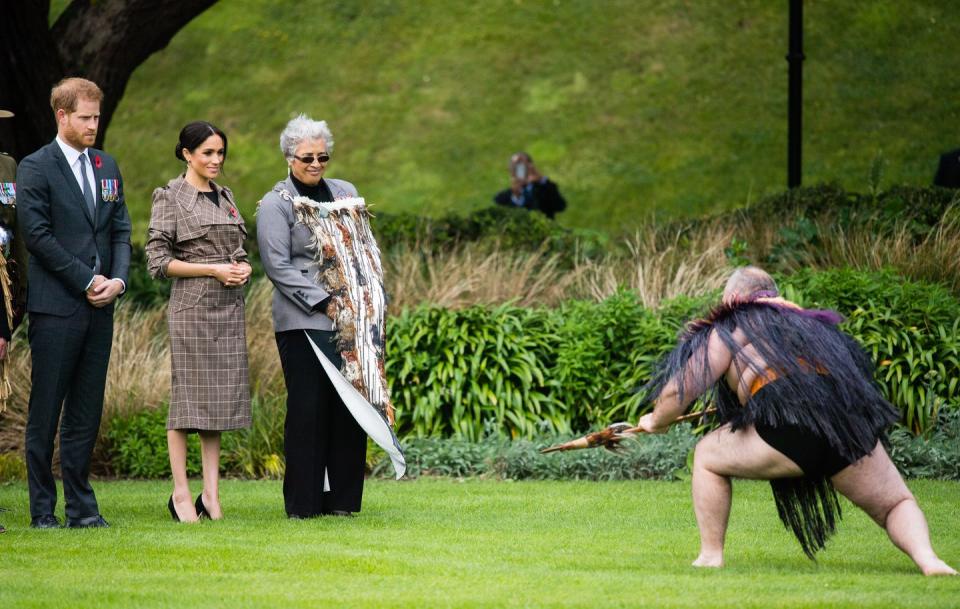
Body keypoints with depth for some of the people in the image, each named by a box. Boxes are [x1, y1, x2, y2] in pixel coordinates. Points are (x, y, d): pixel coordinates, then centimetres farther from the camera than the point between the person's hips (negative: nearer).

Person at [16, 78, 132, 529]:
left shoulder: (107, 166, 15)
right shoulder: (36, 168, -4)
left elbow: (121, 230, 15)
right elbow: (37, 234, -11)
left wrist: (117, 280, -3)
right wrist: (87, 280, -12)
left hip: (99, 307, 6)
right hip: (56, 309, -6)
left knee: (87, 412, 7)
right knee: (45, 414, -1)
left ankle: (81, 507, 12)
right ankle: (42, 510, 3)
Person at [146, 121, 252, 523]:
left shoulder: (224, 196, 15)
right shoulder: (170, 197, -4)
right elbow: (158, 261, -9)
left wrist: (243, 268, 1)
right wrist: (213, 269, -13)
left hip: (228, 307, 6)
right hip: (192, 305, -6)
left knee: (221, 396, 5)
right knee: (188, 395, -5)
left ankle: (211, 492, 7)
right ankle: (180, 493, 0)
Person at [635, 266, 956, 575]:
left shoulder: (731, 328, 15)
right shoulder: (807, 322, 32)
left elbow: (679, 390, 10)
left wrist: (656, 421, 32)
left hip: (790, 426, -4)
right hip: (851, 417, 4)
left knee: (707, 457, 20)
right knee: (896, 505, 20)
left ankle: (710, 558, 17)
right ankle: (927, 558, -8)